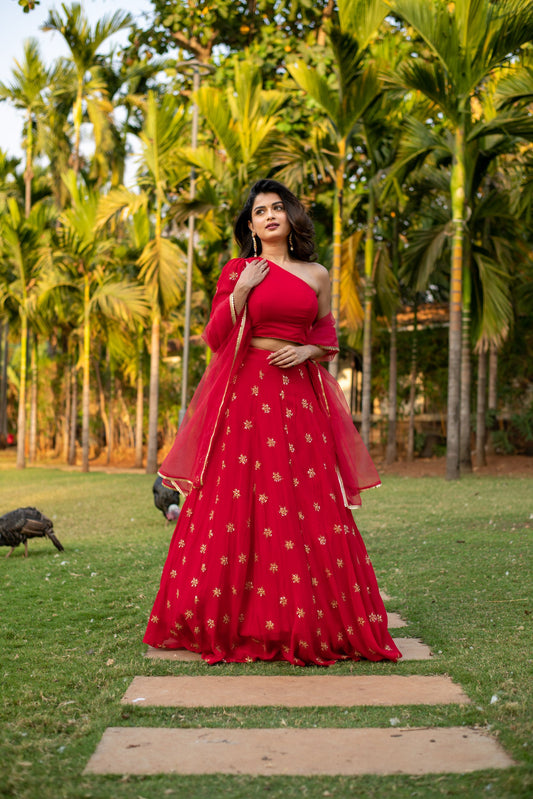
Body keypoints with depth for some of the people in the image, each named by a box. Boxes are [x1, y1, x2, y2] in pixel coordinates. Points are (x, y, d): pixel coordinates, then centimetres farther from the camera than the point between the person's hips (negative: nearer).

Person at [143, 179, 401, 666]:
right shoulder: (239, 271, 8)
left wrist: (308, 351, -2)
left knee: (309, 505, -4)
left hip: (300, 395, 2)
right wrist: (242, 289, -8)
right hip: (247, 390, -2)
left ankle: (309, 620, 4)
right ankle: (240, 621, 1)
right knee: (243, 501, -6)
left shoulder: (316, 275, 13)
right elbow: (215, 336, 1)